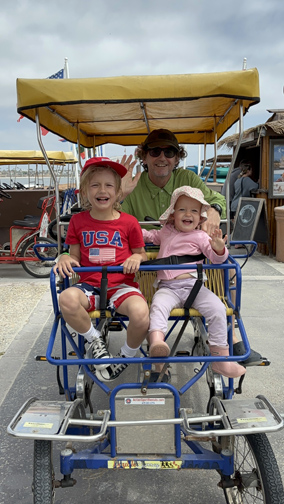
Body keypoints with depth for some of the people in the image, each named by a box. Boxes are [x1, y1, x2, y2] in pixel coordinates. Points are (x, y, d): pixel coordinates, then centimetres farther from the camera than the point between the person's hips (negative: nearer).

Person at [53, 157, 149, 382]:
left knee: (141, 313, -33)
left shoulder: (129, 222, 3)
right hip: (90, 285, 1)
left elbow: (141, 254, 12)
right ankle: (95, 340, -3)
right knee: (67, 299, -34)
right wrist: (65, 258, -10)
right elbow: (76, 257, 12)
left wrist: (137, 257, -12)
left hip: (122, 285, -1)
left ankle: (126, 356, 3)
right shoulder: (78, 221, 7)